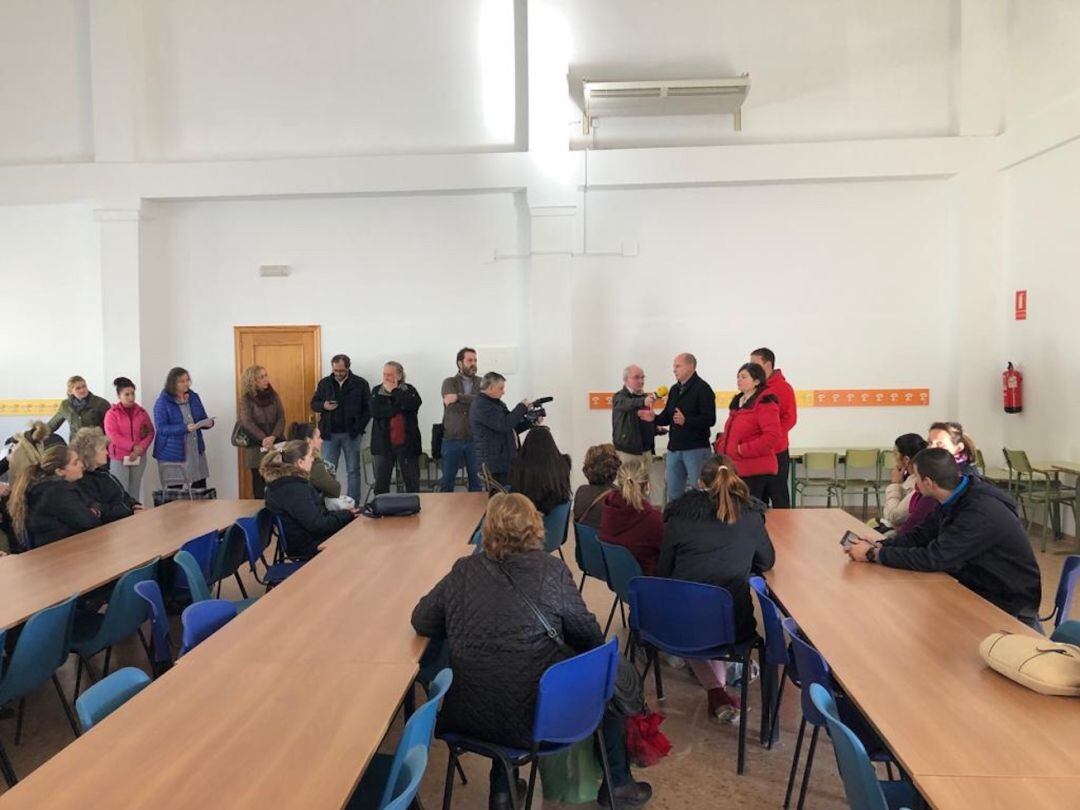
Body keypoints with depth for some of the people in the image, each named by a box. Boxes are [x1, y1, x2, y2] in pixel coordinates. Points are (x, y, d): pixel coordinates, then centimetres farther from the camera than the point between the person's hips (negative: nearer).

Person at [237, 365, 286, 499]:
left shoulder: (273, 395, 7)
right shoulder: (245, 399, -2)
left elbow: (281, 418, 0)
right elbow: (247, 422, -12)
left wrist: (273, 437, -16)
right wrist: (263, 439, -23)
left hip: (276, 444, 2)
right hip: (256, 446, -2)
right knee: (259, 480, 4)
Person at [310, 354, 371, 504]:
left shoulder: (361, 384, -1)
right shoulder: (324, 383, 6)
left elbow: (368, 409, 0)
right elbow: (314, 404, 13)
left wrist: (358, 429, -10)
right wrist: (323, 406, -10)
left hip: (351, 434, -2)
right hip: (329, 434, 2)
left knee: (353, 471, 5)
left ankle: (354, 504, 11)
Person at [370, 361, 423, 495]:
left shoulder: (409, 390, 3)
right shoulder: (377, 391, 5)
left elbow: (414, 404, -19)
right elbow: (375, 411, -11)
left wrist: (395, 390, -11)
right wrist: (399, 407, -15)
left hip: (407, 443, -1)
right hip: (384, 443, 1)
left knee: (412, 481, 5)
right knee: (381, 482, 6)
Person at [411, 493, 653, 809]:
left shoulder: (464, 570, -2)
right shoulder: (551, 570, -9)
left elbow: (421, 621, 8)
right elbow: (590, 638, -2)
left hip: (470, 717, 4)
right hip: (534, 719, -3)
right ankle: (617, 785, 39)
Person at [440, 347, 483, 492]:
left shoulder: (480, 383, 7)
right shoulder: (449, 382, 3)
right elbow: (450, 401, -15)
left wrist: (458, 397, -20)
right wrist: (471, 400, -14)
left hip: (474, 440, 1)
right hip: (452, 439, -1)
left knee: (477, 480, 8)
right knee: (447, 481, 6)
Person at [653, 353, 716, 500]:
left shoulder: (702, 388, -9)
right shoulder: (674, 389, 14)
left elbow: (710, 419, -18)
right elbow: (666, 417, 17)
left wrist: (686, 421, -30)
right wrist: (654, 418, -3)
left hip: (696, 449, -7)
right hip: (674, 449, 7)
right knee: (673, 494, 13)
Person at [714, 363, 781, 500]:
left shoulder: (765, 404, -11)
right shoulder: (737, 402, 17)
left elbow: (772, 436, -21)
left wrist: (744, 450, -20)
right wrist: (721, 445, 8)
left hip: (755, 472, -9)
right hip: (735, 469, 9)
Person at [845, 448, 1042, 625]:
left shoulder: (981, 513, -30)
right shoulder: (955, 499, -4)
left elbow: (933, 558, -29)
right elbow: (922, 535, 5)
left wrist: (874, 554, -22)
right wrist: (880, 545, -11)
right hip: (976, 589, 7)